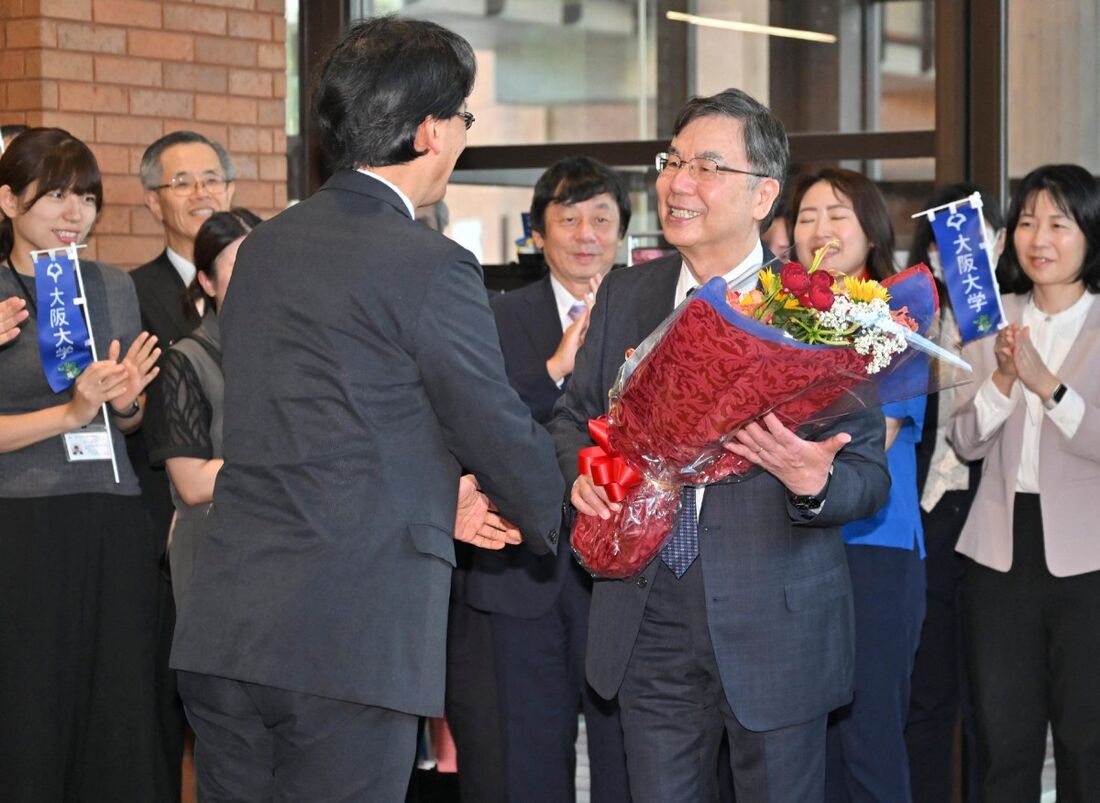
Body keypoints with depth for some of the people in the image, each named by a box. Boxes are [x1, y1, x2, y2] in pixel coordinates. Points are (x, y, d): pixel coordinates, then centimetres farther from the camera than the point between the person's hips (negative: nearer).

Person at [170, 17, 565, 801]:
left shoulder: (264, 246, 12)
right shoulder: (430, 266, -11)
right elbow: (502, 434, -2)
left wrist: (438, 494, 20)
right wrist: (554, 518, 18)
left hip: (219, 633, 7)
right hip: (350, 646, -7)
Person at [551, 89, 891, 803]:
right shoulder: (624, 296, 7)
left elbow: (871, 475, -6)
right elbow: (575, 415, 18)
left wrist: (816, 484, -28)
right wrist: (579, 474, -4)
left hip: (775, 631, -3)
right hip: (650, 630, 4)